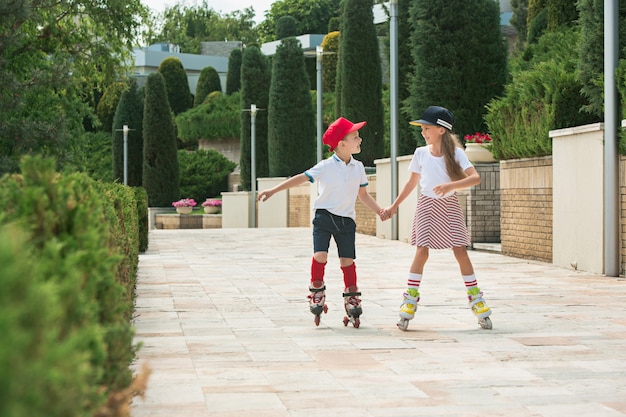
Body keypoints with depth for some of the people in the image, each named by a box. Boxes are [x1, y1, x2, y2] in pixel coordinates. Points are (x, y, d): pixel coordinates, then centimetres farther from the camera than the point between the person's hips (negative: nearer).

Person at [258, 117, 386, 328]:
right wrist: (272, 191, -14)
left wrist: (379, 210, 2)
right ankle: (317, 292, 4)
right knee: (320, 255, -15)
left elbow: (363, 194, 15)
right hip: (324, 216, -3)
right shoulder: (325, 167, -9)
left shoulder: (358, 168, 5)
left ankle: (351, 299, 13)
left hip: (346, 219, 3)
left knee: (347, 260, 1)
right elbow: (300, 178, -9)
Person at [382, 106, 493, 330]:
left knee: (460, 251, -5)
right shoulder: (420, 153, -1)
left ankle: (476, 300, 5)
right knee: (422, 251, -8)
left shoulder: (455, 152, -9)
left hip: (449, 205, -1)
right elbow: (412, 182, 13)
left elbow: (475, 177, -21)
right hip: (427, 204, 1)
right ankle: (409, 300, -3)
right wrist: (394, 205, 14)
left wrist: (450, 185, -34)